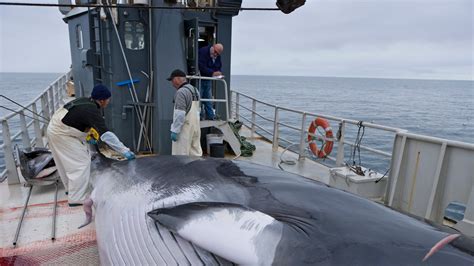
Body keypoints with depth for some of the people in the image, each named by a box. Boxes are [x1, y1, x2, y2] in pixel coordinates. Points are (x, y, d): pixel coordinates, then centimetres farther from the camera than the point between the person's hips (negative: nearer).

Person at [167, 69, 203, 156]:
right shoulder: (195, 90, 13)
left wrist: (174, 130, -16)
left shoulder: (181, 92, -14)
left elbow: (180, 114, -20)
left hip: (185, 128, -9)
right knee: (196, 154, 11)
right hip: (196, 126, 9)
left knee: (180, 157, -1)